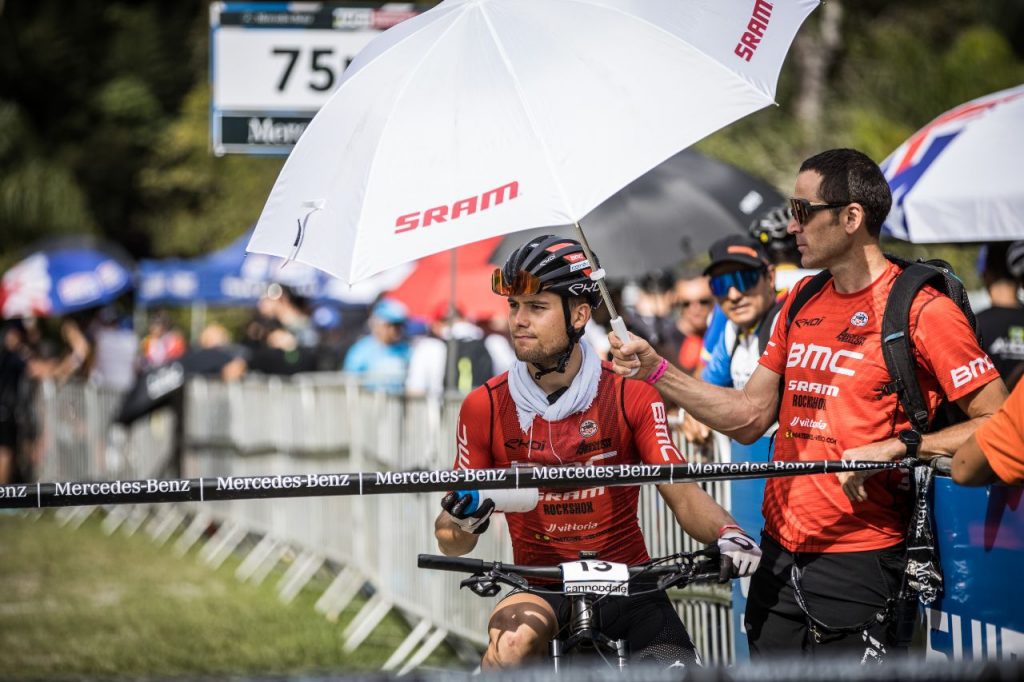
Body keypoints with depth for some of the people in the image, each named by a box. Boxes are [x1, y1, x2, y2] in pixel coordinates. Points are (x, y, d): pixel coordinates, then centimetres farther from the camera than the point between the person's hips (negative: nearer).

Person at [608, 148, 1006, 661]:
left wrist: (896, 447, -22)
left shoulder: (923, 310, -9)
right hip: (779, 559, 7)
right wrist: (655, 371, 6)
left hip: (858, 563, -7)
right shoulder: (803, 302, 14)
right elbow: (751, 417, 14)